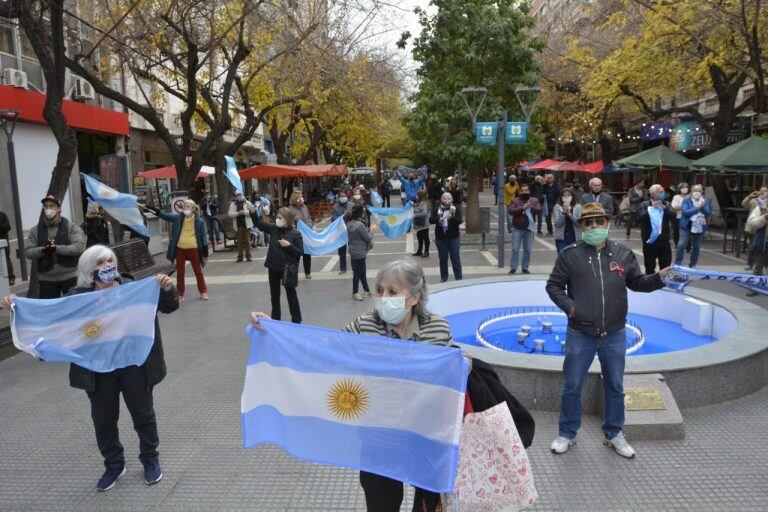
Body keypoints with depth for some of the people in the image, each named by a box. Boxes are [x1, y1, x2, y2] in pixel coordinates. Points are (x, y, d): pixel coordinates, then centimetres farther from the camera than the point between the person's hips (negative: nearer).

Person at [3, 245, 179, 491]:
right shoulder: (78, 297, -2)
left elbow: (169, 306, -6)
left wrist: (168, 290, -27)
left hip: (134, 366, -2)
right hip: (99, 371, 2)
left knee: (143, 414, 13)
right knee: (103, 419, 16)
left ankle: (150, 459, 35)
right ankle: (114, 465, 38)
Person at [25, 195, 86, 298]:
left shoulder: (71, 227, -2)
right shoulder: (35, 231, 7)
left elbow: (79, 246, -14)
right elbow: (28, 252, 0)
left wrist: (57, 248, -25)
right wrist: (42, 250, -21)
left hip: (70, 276, -2)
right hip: (46, 279, 2)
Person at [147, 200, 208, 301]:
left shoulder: (199, 221, -2)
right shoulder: (177, 218, 3)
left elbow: (203, 235, -1)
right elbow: (165, 215, -6)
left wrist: (205, 247, -9)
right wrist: (155, 210, -21)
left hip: (193, 249, -2)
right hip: (180, 249, 3)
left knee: (198, 271, 8)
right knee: (180, 272, 10)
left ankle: (203, 292, 19)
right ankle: (180, 294, 21)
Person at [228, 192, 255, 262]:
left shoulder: (248, 203, 5)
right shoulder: (233, 205, 8)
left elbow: (252, 211, -6)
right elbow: (229, 214, -2)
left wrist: (244, 212, -17)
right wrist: (238, 213, -16)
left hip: (246, 225, -1)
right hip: (238, 226, 1)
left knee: (247, 241, 0)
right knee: (239, 241, 3)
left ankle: (248, 256, 7)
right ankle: (240, 256, 11)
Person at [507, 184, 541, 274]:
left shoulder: (534, 200, 8)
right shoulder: (515, 201, 3)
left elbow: (539, 210, -4)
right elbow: (510, 211, -12)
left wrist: (531, 207, -22)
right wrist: (522, 208, -21)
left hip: (529, 228, 2)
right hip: (517, 228, -2)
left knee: (527, 249, 7)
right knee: (515, 249, -2)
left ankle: (525, 268, 16)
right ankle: (513, 267, 2)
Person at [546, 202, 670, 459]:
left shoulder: (623, 254, 2)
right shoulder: (570, 255, -5)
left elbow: (637, 283, 11)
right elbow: (554, 286, 2)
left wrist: (658, 278, -6)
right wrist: (568, 305, -13)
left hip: (614, 335, 2)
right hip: (580, 335, -2)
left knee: (615, 386, 15)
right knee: (572, 386, 8)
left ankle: (614, 434, 35)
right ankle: (567, 434, 27)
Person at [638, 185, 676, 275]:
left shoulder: (666, 204, 9)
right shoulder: (644, 205, -1)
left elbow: (674, 217, -5)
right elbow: (640, 218, -16)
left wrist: (664, 207, -17)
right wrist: (651, 207, -18)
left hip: (664, 240, 3)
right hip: (649, 240, -3)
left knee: (666, 266, 8)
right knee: (650, 266, 7)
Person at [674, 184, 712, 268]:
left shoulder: (705, 202, 6)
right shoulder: (686, 201, -3)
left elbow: (708, 213, -5)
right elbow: (685, 212, -17)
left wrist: (703, 207, -22)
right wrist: (698, 208, -22)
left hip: (700, 227, 3)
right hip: (686, 226, -3)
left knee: (696, 247, 9)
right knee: (681, 245, -10)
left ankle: (693, 265, 21)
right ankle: (677, 264, 0)